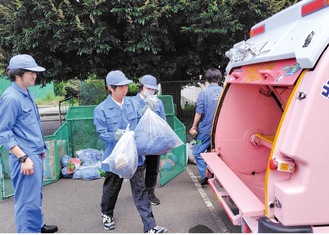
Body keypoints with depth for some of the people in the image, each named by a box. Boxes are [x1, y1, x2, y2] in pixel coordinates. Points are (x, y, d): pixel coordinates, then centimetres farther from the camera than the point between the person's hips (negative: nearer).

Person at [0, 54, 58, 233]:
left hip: (35, 154, 9)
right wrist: (23, 157, -21)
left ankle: (37, 226, 37)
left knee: (36, 196, 21)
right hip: (25, 158, -9)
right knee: (28, 200, -1)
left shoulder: (27, 94, 11)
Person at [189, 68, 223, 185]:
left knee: (197, 152, 6)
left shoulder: (204, 93, -10)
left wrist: (194, 127, 1)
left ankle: (205, 175, -3)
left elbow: (199, 113, -9)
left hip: (206, 129, -4)